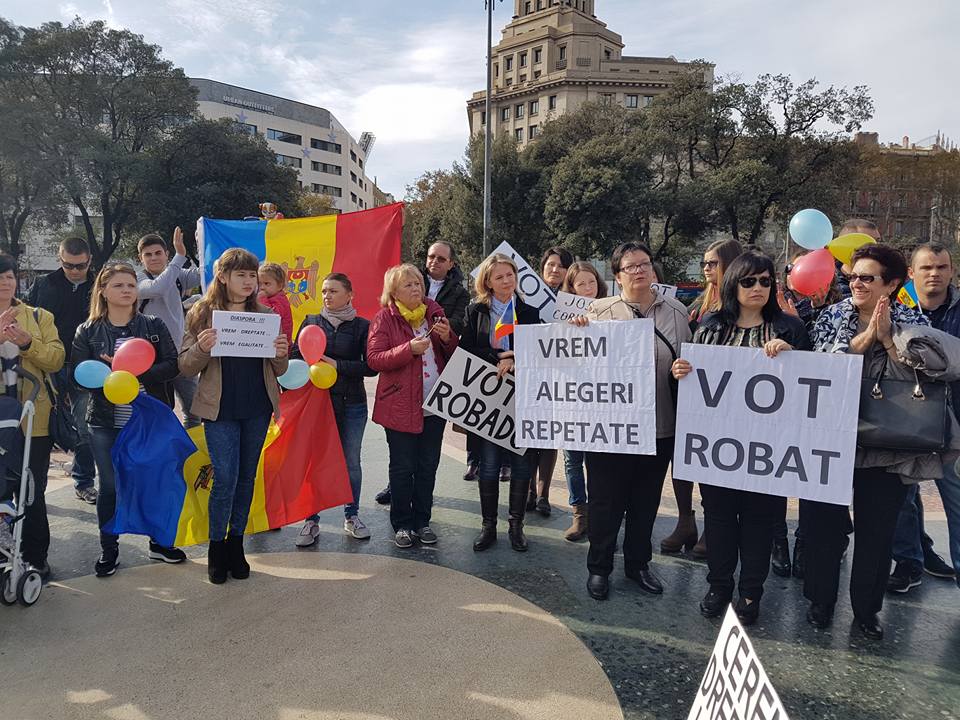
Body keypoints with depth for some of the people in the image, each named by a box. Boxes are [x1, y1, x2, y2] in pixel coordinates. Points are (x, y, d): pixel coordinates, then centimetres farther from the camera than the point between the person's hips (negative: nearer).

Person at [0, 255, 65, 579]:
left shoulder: (39, 317, 7)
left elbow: (56, 359, -4)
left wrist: (27, 342, -20)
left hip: (33, 421, 0)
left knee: (32, 493, 8)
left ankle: (35, 556, 20)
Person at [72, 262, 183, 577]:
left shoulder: (153, 326, 1)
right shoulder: (88, 331, 1)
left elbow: (171, 365, -9)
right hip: (106, 423, 0)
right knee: (109, 486, 9)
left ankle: (159, 542, 29)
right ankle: (109, 550, 27)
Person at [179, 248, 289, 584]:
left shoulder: (266, 314, 6)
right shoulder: (202, 314, -1)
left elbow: (278, 371, 9)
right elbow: (186, 366, -1)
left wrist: (281, 354, -13)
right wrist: (201, 348, -22)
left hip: (258, 409, 3)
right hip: (220, 409, -3)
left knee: (247, 477, 11)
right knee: (225, 477, -4)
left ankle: (236, 544, 26)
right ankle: (216, 548, 16)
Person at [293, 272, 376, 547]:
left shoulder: (361, 326, 1)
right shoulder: (311, 322, 6)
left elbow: (371, 366, -7)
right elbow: (295, 356, 4)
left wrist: (337, 364, -15)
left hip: (352, 403, 0)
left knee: (351, 460, 9)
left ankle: (352, 516, 25)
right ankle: (311, 520, 15)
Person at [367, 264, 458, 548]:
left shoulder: (434, 313, 9)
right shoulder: (384, 318, -3)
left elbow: (454, 355, 12)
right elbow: (374, 359, -12)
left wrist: (447, 338, -10)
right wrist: (409, 349, -23)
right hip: (401, 405, -4)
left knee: (428, 466, 11)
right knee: (403, 467, 4)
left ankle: (422, 521, 25)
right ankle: (402, 524, 19)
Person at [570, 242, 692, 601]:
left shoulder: (676, 312, 6)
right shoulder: (599, 310, -3)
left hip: (659, 426, 3)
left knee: (646, 500, 17)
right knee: (605, 501, 9)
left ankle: (638, 563, 37)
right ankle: (599, 567, 28)